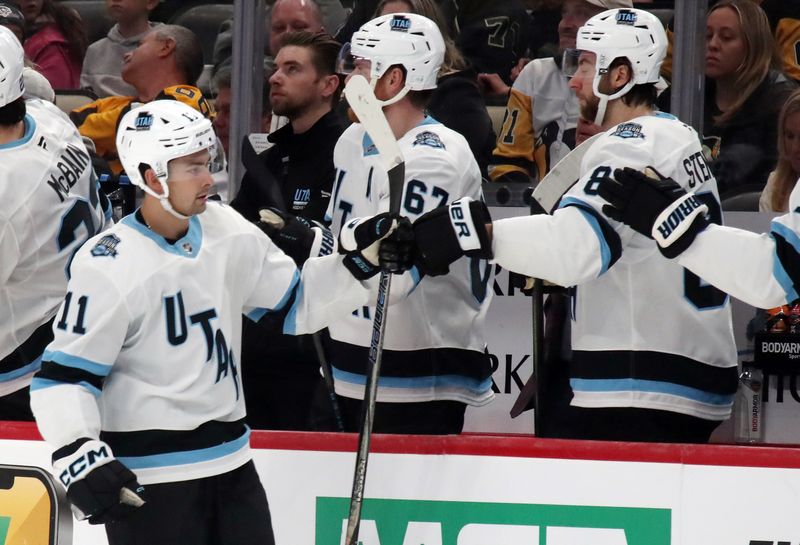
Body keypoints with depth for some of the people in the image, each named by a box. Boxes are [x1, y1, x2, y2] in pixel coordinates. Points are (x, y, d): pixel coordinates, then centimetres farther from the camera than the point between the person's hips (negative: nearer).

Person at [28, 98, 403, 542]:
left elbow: (295, 305, 15)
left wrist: (362, 260, 2)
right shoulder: (108, 268, -17)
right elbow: (63, 376, -15)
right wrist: (79, 458, -27)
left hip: (230, 464, 7)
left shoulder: (227, 231, 3)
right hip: (146, 480, -7)